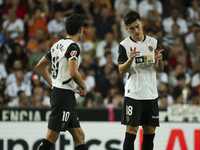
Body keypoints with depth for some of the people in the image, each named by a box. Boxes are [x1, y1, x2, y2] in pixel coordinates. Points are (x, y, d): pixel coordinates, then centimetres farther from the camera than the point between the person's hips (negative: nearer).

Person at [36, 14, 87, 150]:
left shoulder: (58, 44, 14)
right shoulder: (73, 46, -13)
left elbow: (40, 66, 22)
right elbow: (73, 73, -25)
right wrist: (83, 87, -8)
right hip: (65, 94, -10)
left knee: (79, 136, 10)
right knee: (52, 137, -10)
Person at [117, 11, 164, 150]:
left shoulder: (153, 42, 8)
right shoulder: (124, 45, -1)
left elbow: (160, 70, 10)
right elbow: (121, 71, -7)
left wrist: (159, 60, -12)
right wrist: (131, 59, -24)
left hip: (151, 94, 4)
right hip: (133, 94, -4)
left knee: (150, 132, 6)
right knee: (131, 131, -8)